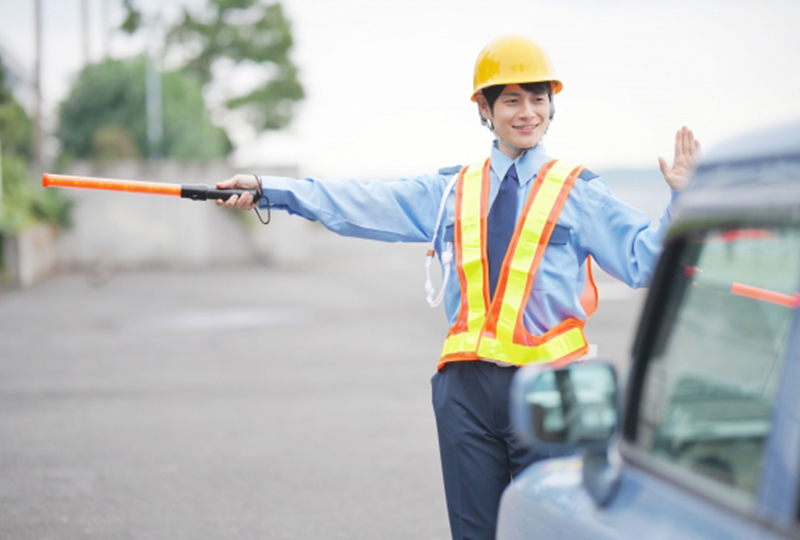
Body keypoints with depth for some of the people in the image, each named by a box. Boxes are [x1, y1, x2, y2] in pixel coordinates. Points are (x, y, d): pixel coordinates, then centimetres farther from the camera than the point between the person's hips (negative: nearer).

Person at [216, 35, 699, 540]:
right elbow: (356, 205, 10)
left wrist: (680, 199, -17)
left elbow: (643, 259, -2)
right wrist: (266, 189, 4)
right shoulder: (450, 192, 14)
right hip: (466, 385, 3)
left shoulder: (579, 193, 6)